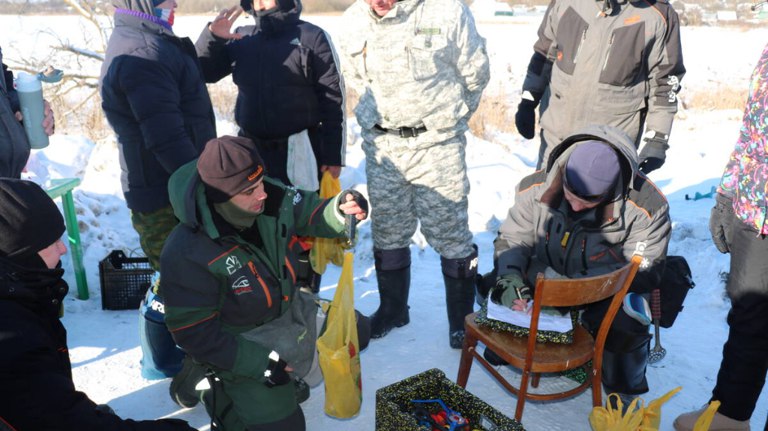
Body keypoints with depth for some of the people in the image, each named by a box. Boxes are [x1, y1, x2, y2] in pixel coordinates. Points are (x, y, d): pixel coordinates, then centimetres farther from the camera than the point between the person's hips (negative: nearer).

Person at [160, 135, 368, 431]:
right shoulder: (188, 255, -31)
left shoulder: (271, 198, -21)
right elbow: (195, 333, -23)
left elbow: (311, 214, -4)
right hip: (241, 342, -6)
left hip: (288, 311, 6)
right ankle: (222, 400, 20)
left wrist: (341, 210, -27)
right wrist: (260, 363, -24)